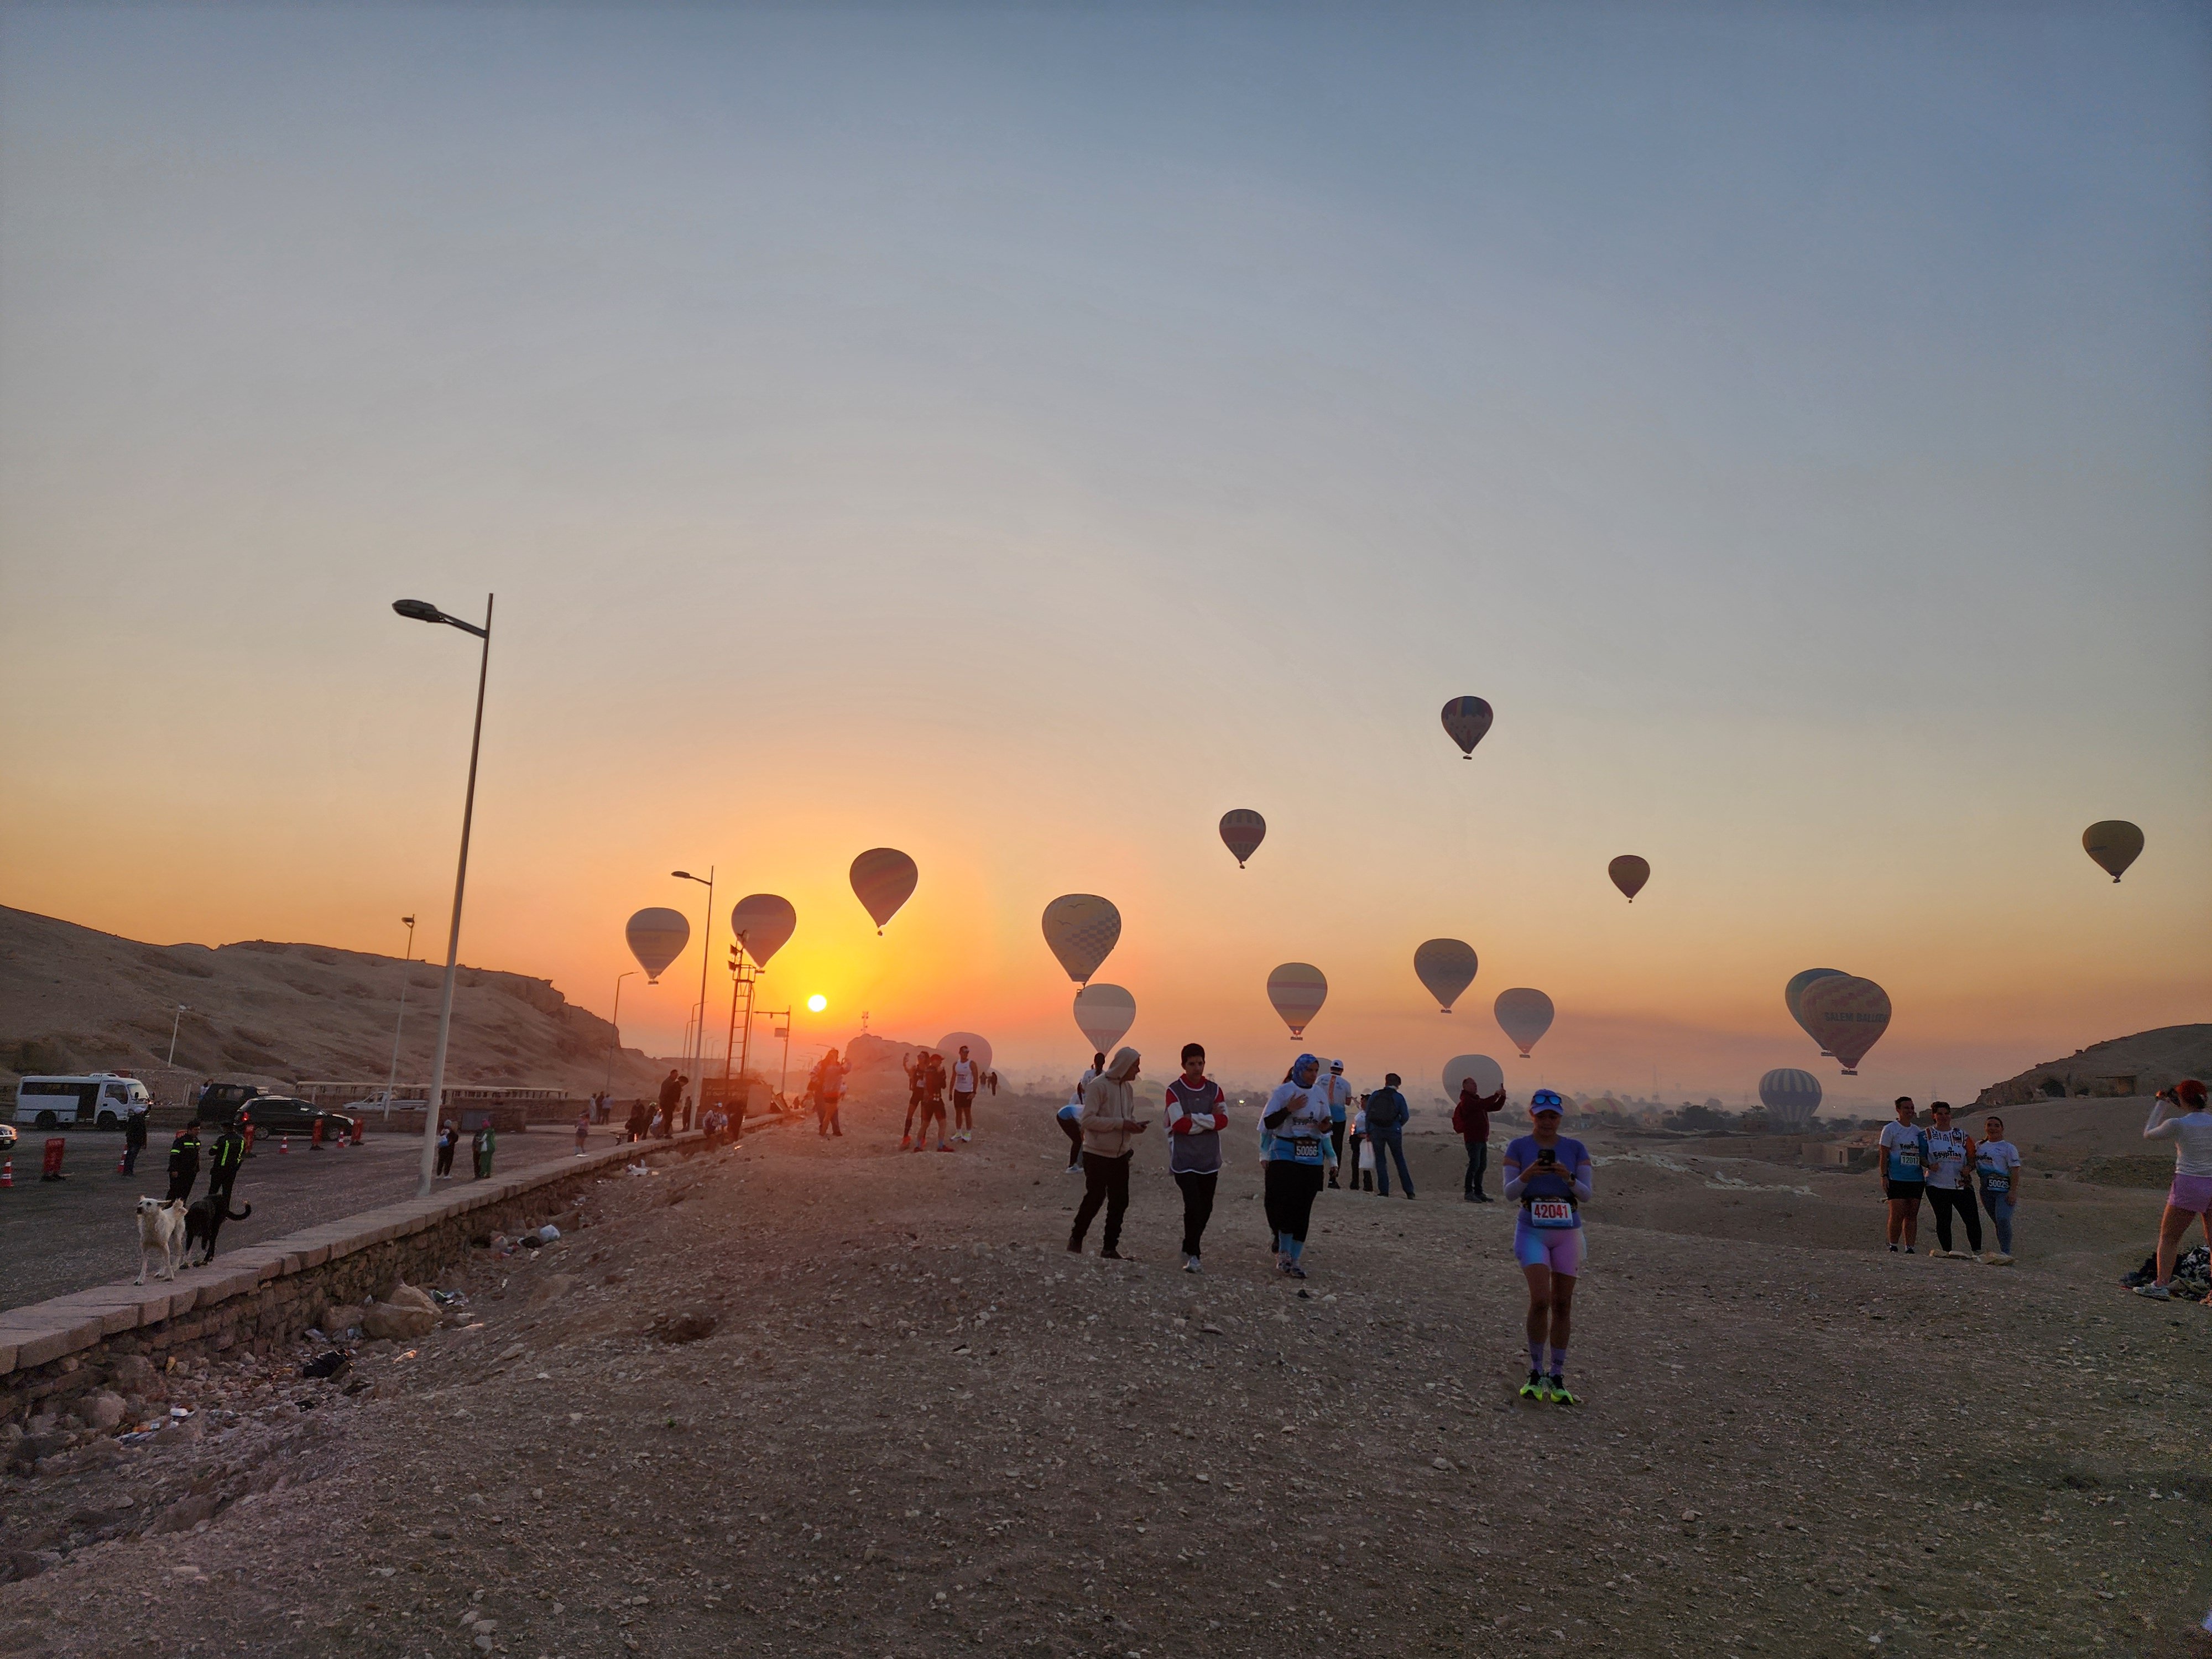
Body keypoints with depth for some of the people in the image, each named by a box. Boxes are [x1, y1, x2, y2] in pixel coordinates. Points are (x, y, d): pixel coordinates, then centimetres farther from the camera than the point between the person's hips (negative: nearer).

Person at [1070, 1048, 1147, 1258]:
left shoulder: (1128, 1087, 8)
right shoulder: (1098, 1085, -15)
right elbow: (1088, 1120, -20)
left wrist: (1135, 1124, -6)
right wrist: (1121, 1123, -23)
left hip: (1121, 1154, 7)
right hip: (1097, 1154, -7)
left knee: (1120, 1202, 6)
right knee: (1095, 1198, 1)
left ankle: (1110, 1247, 17)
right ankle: (1076, 1239, 21)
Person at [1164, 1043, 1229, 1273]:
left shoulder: (1214, 1089, 7)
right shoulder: (1175, 1090, -4)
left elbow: (1224, 1120, -5)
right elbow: (1179, 1124, -15)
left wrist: (1195, 1119, -14)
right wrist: (1209, 1119, -9)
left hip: (1209, 1160, 4)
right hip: (1184, 1160, -4)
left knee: (1206, 1208, 9)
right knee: (1193, 1206, -14)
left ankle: (1190, 1249, 28)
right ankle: (1192, 1256, -5)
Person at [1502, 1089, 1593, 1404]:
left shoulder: (1576, 1148, 4)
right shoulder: (1519, 1147, 0)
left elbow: (1586, 1195, -3)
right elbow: (1509, 1194, -7)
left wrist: (1568, 1177, -23)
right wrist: (1526, 1176, -27)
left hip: (1568, 1232, 2)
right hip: (1532, 1230, -2)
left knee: (1562, 1305, 3)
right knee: (1540, 1300, -16)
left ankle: (1557, 1379, 13)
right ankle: (1535, 1373, -1)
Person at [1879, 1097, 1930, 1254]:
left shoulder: (1918, 1131, 15)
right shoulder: (1890, 1129, 0)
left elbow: (1921, 1156, 20)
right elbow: (1884, 1155, -3)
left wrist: (1930, 1165, 1)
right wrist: (1884, 1176, -9)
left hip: (1917, 1179, 5)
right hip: (1896, 1179, -5)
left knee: (1912, 1215, 4)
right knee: (1897, 1214, -9)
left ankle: (1910, 1248, 9)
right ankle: (1893, 1248, 2)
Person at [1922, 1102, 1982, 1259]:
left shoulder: (1962, 1135, 11)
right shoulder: (1928, 1135, 6)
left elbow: (1972, 1156, 12)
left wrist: (1969, 1167, -8)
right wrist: (1929, 1165, -14)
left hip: (1962, 1185, 1)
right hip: (1938, 1186, -1)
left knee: (1973, 1219, -5)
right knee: (1943, 1220, 2)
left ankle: (1977, 1252, 5)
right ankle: (1947, 1252, 10)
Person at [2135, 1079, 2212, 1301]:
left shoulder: (2177, 1124, -12)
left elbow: (2148, 1134, 5)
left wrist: (2159, 1109, 14)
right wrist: (2174, 1108, 22)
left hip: (2189, 1185, -5)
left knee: (2168, 1237, 7)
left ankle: (2160, 1286, 5)